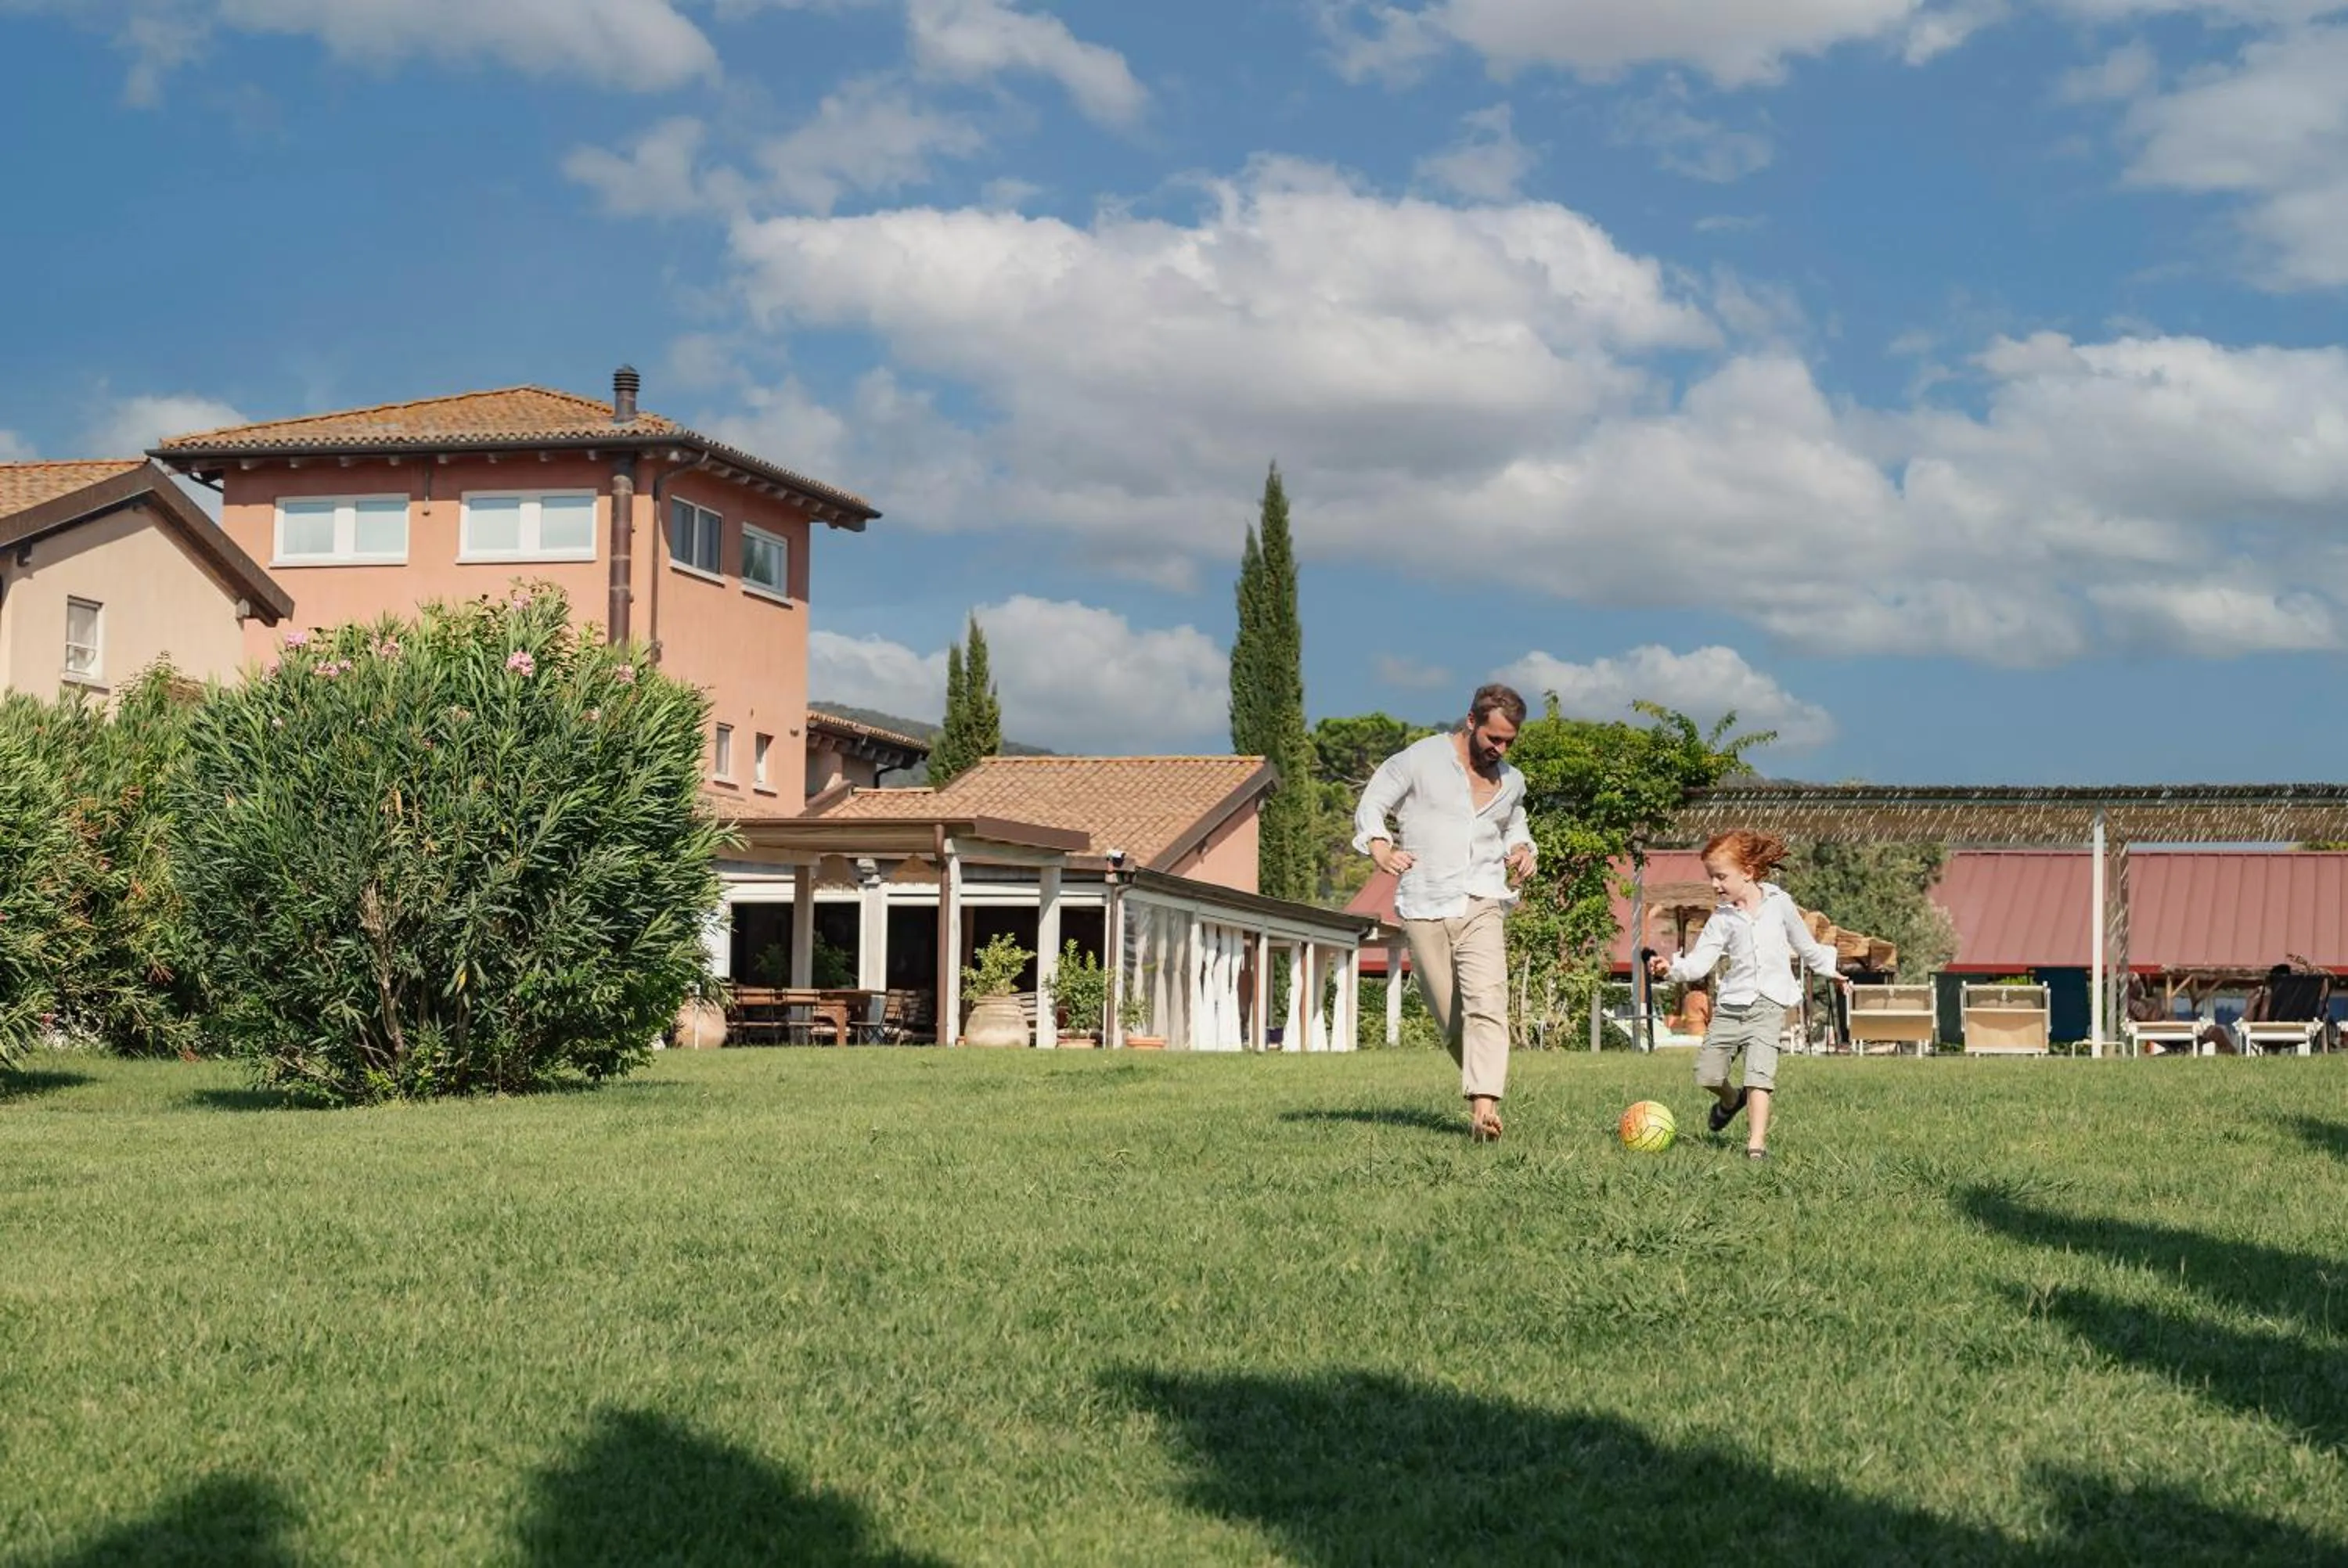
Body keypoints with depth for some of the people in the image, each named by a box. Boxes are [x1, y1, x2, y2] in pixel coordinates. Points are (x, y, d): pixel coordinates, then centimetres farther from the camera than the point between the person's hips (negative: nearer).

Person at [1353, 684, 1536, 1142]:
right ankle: (1486, 1084, 19)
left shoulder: (1512, 782, 16)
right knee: (1451, 1019, -1)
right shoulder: (1421, 760, 1)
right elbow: (1371, 804, 4)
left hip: (1482, 906, 1)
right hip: (1424, 909, -1)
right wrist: (1380, 847, -16)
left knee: (1486, 1004, -20)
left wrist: (1521, 848, 12)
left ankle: (1484, 1108, -30)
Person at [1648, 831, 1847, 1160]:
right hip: (1731, 1004, 2)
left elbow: (1804, 944, 19)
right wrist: (1671, 969, -26)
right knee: (1707, 1074, 1)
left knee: (1760, 1071, -17)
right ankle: (1730, 1099, 35)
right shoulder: (1722, 918, 2)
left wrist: (1828, 970, 28)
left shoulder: (1779, 903, 3)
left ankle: (1757, 1142, -15)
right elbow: (1700, 962, -8)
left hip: (1769, 1004, -2)